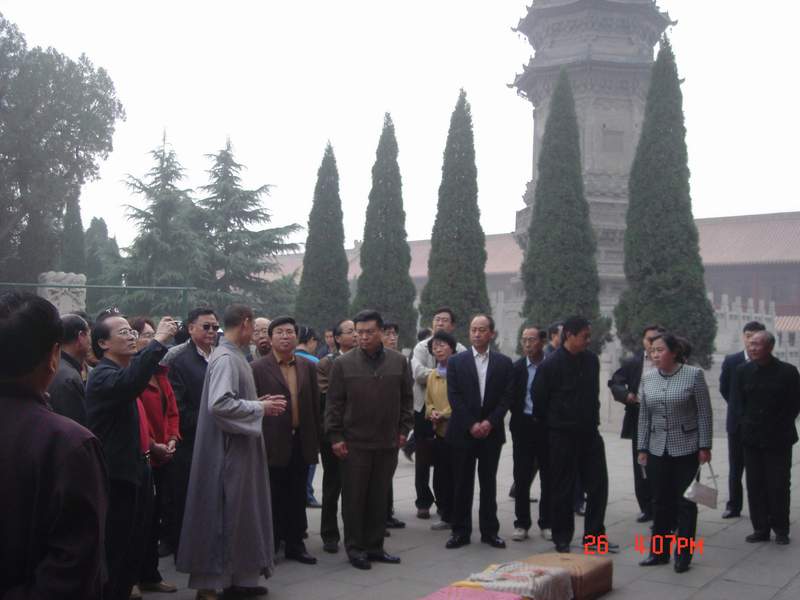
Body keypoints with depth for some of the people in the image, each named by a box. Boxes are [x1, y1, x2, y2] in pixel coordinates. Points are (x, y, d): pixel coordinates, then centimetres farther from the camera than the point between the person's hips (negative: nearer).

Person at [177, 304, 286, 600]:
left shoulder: (233, 355, 11)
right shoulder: (226, 358, -18)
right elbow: (220, 404, -27)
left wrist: (258, 402, 6)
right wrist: (260, 407, -17)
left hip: (240, 446, 10)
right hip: (230, 449, -10)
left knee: (239, 513, 15)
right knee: (225, 514, -1)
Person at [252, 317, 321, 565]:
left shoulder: (308, 367, 9)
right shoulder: (258, 368, -4)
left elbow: (315, 405, 9)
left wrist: (316, 440, 7)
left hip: (301, 443, 4)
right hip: (273, 443, -4)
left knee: (297, 498, 11)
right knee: (273, 498, 5)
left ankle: (295, 544, 22)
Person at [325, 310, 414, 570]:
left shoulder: (399, 362, 5)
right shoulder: (343, 364, -2)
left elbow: (406, 398, 12)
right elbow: (334, 402, -1)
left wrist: (403, 429, 6)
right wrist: (335, 436, -4)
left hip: (387, 442, 3)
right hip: (354, 443, -2)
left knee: (379, 497, 10)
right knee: (354, 497, 4)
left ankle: (374, 546, 22)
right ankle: (354, 547, 16)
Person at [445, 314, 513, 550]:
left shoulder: (504, 363, 4)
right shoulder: (456, 361, 1)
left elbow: (506, 397, -1)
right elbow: (454, 396, -4)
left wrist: (490, 422, -12)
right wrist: (471, 424, -12)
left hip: (491, 432, 1)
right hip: (463, 432, -1)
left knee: (489, 483, 8)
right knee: (462, 484, 5)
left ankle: (490, 530, 16)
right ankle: (461, 531, 12)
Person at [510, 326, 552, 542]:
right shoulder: (516, 367, 1)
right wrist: (517, 415, -5)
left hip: (547, 426, -1)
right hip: (523, 426, 1)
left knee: (548, 477, 7)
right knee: (521, 477, 3)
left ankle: (547, 523, 18)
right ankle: (521, 523, 12)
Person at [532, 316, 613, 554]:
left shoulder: (591, 360, 3)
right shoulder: (551, 364, -14)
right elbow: (539, 400, -6)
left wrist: (593, 418, 15)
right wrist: (551, 423, 6)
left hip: (589, 433, 5)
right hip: (562, 435, -5)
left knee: (598, 484, 7)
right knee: (563, 489, 5)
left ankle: (593, 536, 20)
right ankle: (562, 540, 17)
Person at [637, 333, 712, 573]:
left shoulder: (694, 375, -7)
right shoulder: (647, 379, 5)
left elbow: (704, 413, -6)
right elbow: (644, 416, 9)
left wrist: (705, 446, -9)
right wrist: (642, 448, 7)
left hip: (686, 450, -4)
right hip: (657, 451, 4)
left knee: (685, 503, 4)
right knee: (661, 503, 9)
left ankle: (683, 555, 13)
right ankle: (659, 552, 19)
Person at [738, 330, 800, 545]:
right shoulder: (743, 371, 2)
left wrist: (783, 425, 0)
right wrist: (748, 424, 8)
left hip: (778, 439, -3)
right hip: (752, 438, 3)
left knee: (779, 486, 2)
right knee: (755, 486, 6)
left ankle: (780, 529, 15)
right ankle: (760, 529, 15)